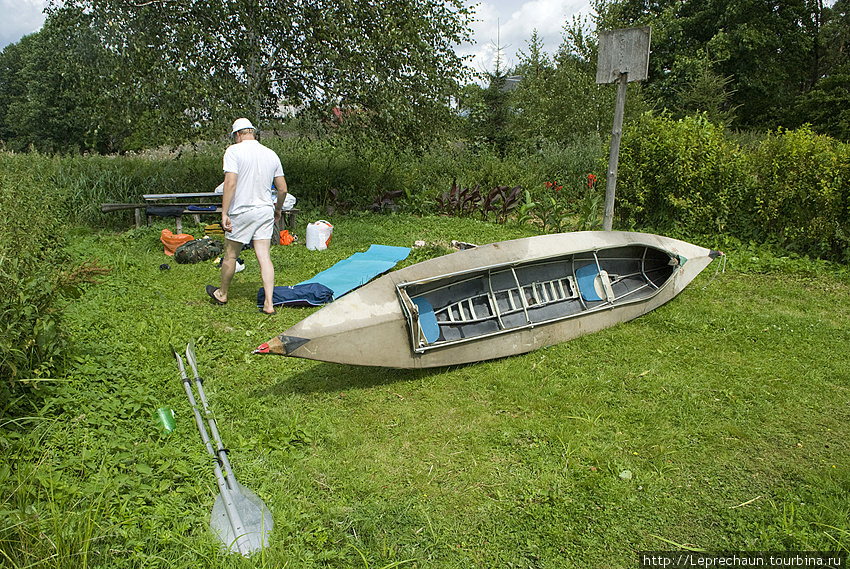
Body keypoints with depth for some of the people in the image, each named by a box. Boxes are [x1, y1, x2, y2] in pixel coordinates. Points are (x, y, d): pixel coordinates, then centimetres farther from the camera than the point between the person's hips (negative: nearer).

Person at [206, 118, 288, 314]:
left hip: (241, 211, -4)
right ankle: (269, 303, -2)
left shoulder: (234, 151, -8)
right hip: (265, 211, 4)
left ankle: (222, 294, 30)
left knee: (230, 255, 12)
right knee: (264, 257, 2)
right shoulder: (271, 154, 7)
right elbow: (283, 189, 9)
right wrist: (277, 209, 24)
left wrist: (224, 213, -15)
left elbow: (230, 183, -18)